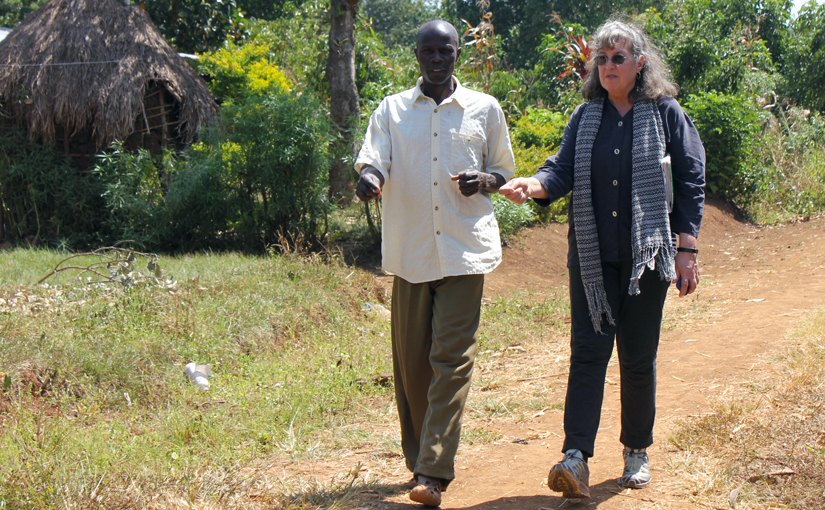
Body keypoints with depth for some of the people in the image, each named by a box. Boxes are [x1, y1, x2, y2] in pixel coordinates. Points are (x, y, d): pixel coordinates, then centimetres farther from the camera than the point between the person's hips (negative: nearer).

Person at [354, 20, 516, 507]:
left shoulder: (485, 109, 10)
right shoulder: (392, 110, 11)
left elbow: (504, 170, 18)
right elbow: (373, 158, -2)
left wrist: (483, 182, -6)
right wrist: (369, 177, -27)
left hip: (464, 249, -1)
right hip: (410, 249, 2)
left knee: (452, 358, -10)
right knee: (411, 359, 5)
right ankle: (421, 459, 20)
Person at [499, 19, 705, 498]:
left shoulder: (666, 113, 0)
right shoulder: (585, 117, 8)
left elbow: (691, 180, 0)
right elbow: (563, 170, 1)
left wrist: (688, 248, -5)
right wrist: (531, 185, -22)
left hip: (646, 256, -2)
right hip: (591, 256, 2)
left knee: (638, 357, 6)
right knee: (588, 351, -7)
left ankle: (637, 451, 22)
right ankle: (576, 458, -12)